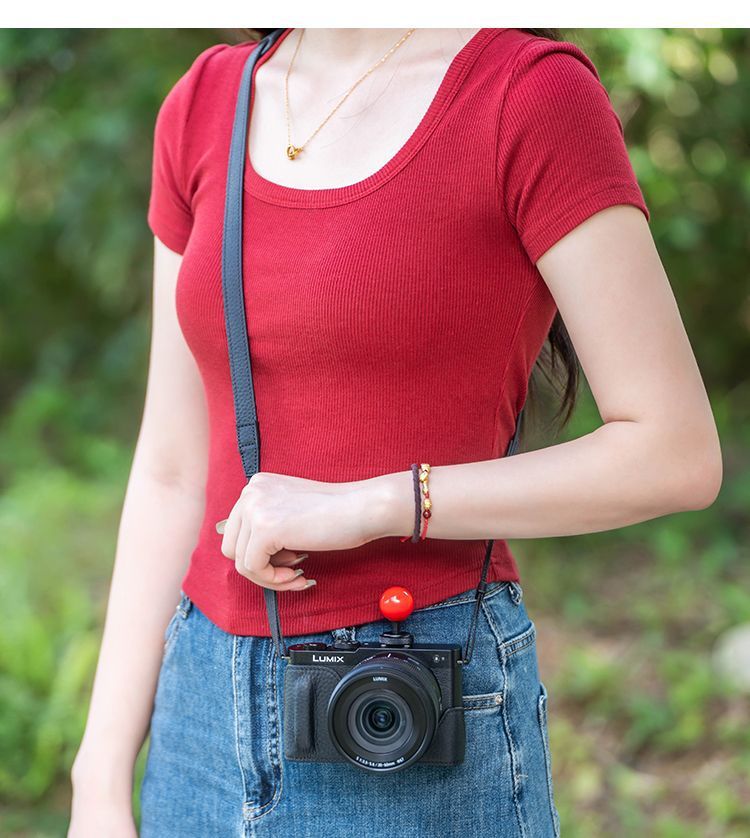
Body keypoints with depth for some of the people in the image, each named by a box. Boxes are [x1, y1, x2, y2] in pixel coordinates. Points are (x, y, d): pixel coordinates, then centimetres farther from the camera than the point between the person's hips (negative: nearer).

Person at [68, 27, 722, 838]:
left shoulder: (535, 92, -9)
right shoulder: (203, 107, 6)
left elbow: (679, 454, -10)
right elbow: (171, 473, 8)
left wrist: (374, 505, -16)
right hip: (205, 714, 5)